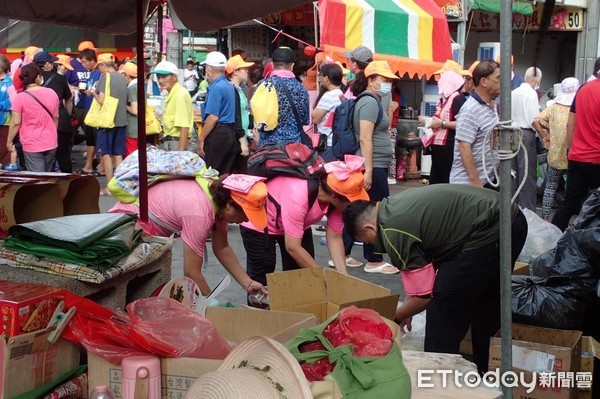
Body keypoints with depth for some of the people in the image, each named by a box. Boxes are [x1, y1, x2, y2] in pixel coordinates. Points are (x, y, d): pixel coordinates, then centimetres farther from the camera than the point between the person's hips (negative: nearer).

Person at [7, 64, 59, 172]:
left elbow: (16, 122, -11)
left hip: (32, 145, -4)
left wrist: (9, 141, 3)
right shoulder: (52, 93, -1)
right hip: (51, 143, 4)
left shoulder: (20, 98, -13)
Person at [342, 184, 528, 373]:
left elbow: (424, 296, -5)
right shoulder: (395, 204, 16)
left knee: (445, 310, -2)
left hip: (487, 235, -11)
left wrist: (396, 317, 12)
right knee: (487, 308, 24)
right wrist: (407, 309, 30)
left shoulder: (394, 233, -12)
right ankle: (481, 371, 38)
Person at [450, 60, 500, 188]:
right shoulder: (471, 109, -17)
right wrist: (475, 182, -23)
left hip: (487, 181, 9)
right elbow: (464, 147, -22)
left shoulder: (493, 106, 10)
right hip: (467, 183, -8)